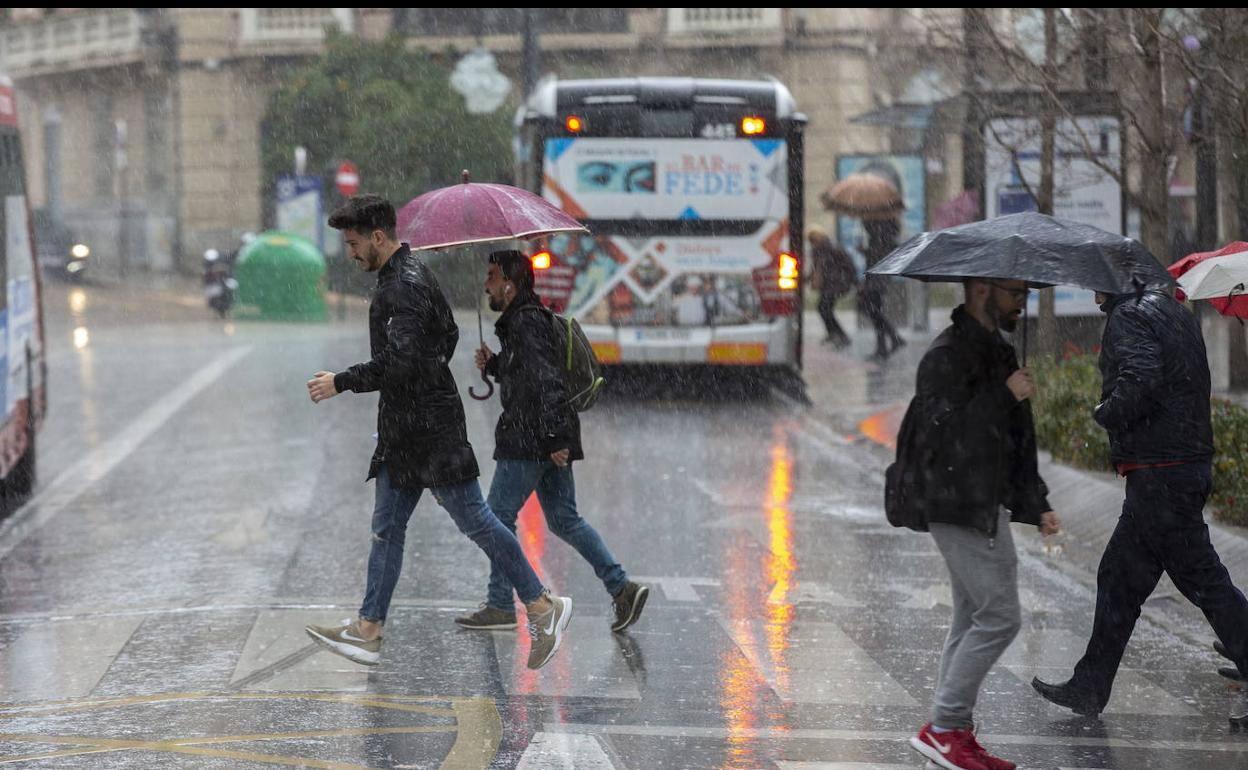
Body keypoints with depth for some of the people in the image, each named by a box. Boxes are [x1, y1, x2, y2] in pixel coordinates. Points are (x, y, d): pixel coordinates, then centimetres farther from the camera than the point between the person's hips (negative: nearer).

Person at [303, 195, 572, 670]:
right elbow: (448, 334, 27)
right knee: (387, 526, 9)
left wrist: (341, 382, -22)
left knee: (474, 520, -5)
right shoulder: (413, 275, 15)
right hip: (404, 433, 11)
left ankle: (542, 607, 3)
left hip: (427, 429, -11)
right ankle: (368, 631, 11)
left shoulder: (403, 287, -19)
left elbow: (398, 362, -28)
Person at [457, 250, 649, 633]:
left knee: (499, 515, -1)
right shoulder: (522, 320, 18)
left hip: (529, 442, -10)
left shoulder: (526, 322, -14)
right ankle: (621, 586, 2)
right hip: (549, 440, 10)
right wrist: (493, 365, 11)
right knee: (564, 519, 10)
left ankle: (500, 606, 3)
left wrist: (554, 438, -26)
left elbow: (546, 381, -23)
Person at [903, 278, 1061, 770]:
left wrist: (1035, 504, 21)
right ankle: (944, 727, -6)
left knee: (974, 619, 13)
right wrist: (1005, 396, -22)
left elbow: (1016, 440, 24)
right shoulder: (947, 356, -15)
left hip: (987, 507, 10)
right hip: (959, 507, -10)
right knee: (999, 618, -11)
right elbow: (944, 430, -26)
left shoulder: (998, 352, 17)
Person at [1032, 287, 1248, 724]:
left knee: (1202, 578, -6)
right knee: (1119, 579, 15)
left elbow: (1140, 381, -26)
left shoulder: (1129, 316, -11)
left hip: (1157, 471, -10)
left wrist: (1105, 413, -9)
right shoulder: (1174, 311, 18)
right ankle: (1089, 689, 20)